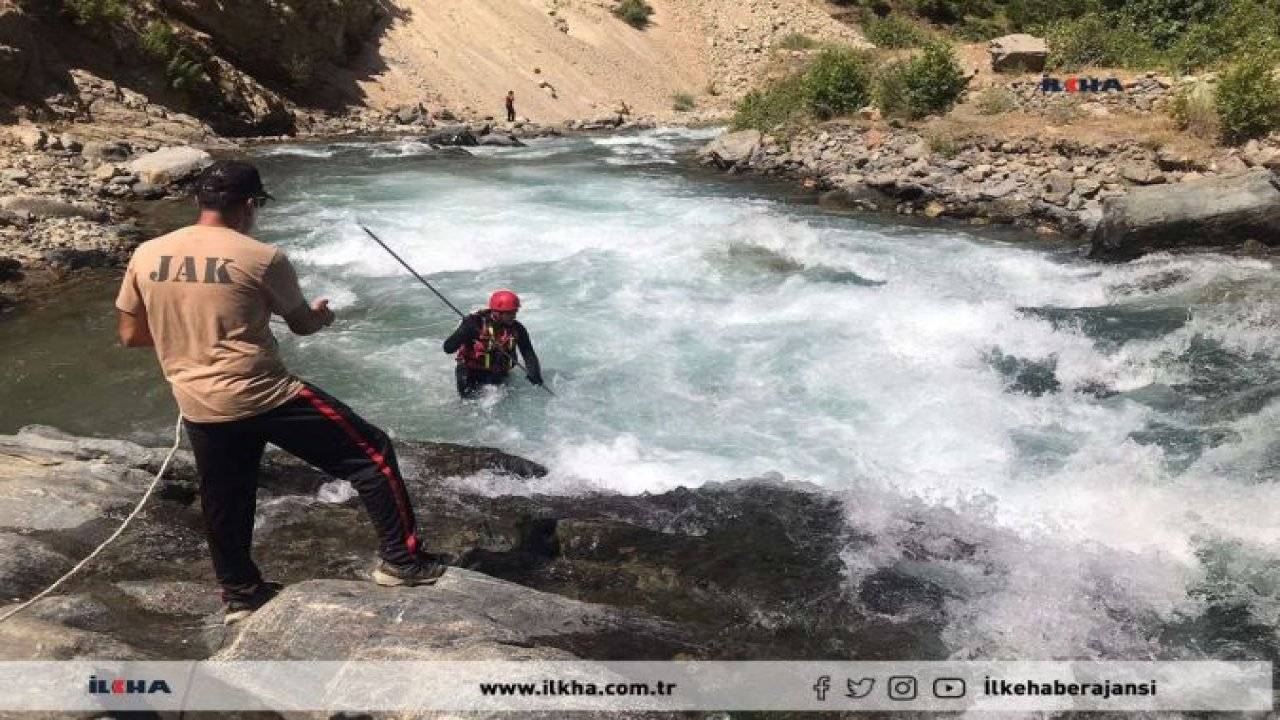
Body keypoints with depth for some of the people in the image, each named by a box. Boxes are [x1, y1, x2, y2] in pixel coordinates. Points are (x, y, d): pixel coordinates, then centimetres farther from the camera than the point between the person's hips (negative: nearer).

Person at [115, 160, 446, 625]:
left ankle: (241, 594, 40)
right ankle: (401, 560, 8)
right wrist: (322, 314, 28)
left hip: (199, 408, 6)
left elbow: (131, 335, 11)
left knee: (224, 503, 24)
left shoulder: (145, 256, 3)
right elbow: (303, 325, 5)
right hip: (264, 396, -5)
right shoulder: (261, 258, -10)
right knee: (372, 453, 5)